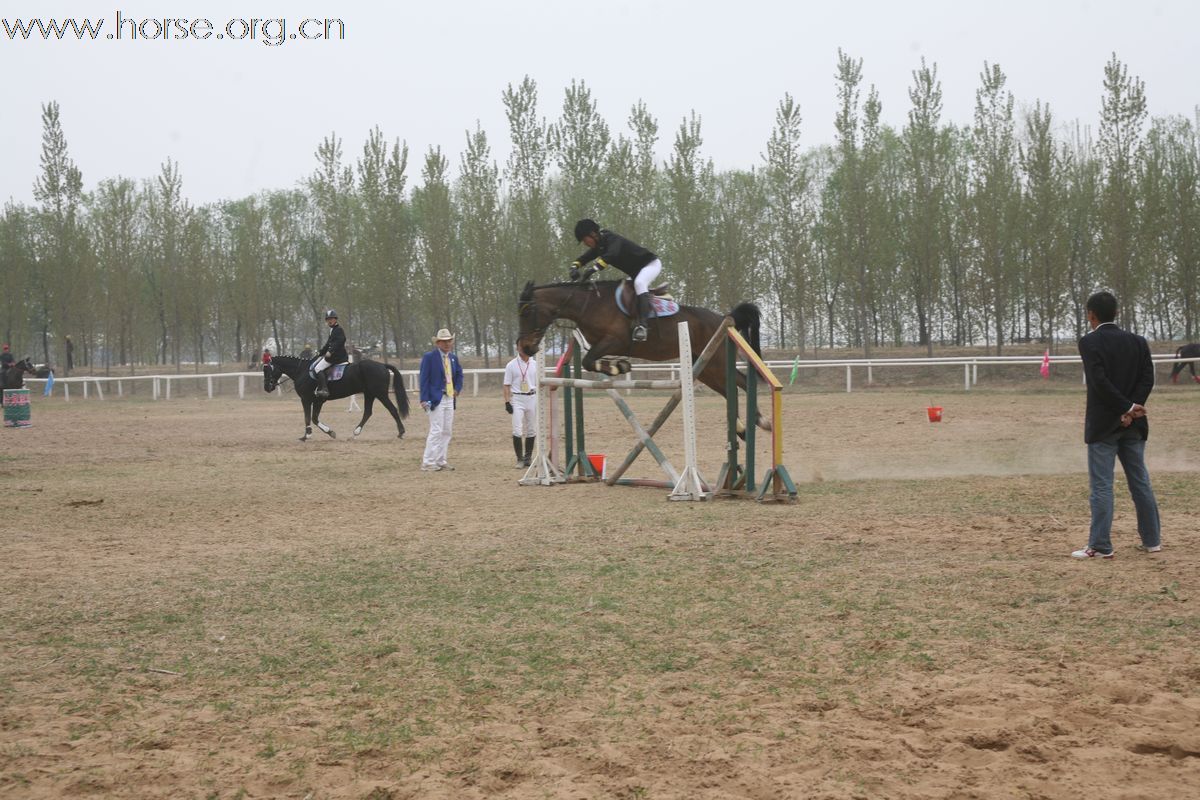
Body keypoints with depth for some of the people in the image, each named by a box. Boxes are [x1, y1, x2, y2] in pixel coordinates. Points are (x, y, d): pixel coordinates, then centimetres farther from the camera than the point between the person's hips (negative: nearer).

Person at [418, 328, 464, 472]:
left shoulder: (453, 357, 13)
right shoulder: (429, 357, -7)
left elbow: (459, 375, 27)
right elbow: (424, 379, -10)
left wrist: (457, 389, 9)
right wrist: (424, 399, -17)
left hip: (450, 399, 7)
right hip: (436, 399, -7)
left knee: (447, 431, 8)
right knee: (436, 430, -11)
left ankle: (440, 461, 15)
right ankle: (427, 463, -6)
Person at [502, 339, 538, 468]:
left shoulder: (535, 364, 8)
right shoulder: (511, 365, -1)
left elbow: (539, 384, 12)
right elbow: (507, 385, -1)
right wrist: (507, 402, -10)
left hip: (532, 398, 3)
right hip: (517, 399, -3)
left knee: (532, 430, 8)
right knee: (517, 430, -10)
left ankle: (528, 457, 19)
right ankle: (519, 459, -3)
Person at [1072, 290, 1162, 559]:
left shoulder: (1089, 343, -9)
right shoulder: (1137, 342, 7)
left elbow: (1100, 381, -19)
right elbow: (1147, 378, -1)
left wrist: (1127, 408, -13)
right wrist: (1131, 411, -8)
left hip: (1103, 425, -5)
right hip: (1133, 425, 5)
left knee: (1101, 485, -3)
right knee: (1140, 481, 12)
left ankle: (1100, 546, -3)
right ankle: (1152, 540, 17)